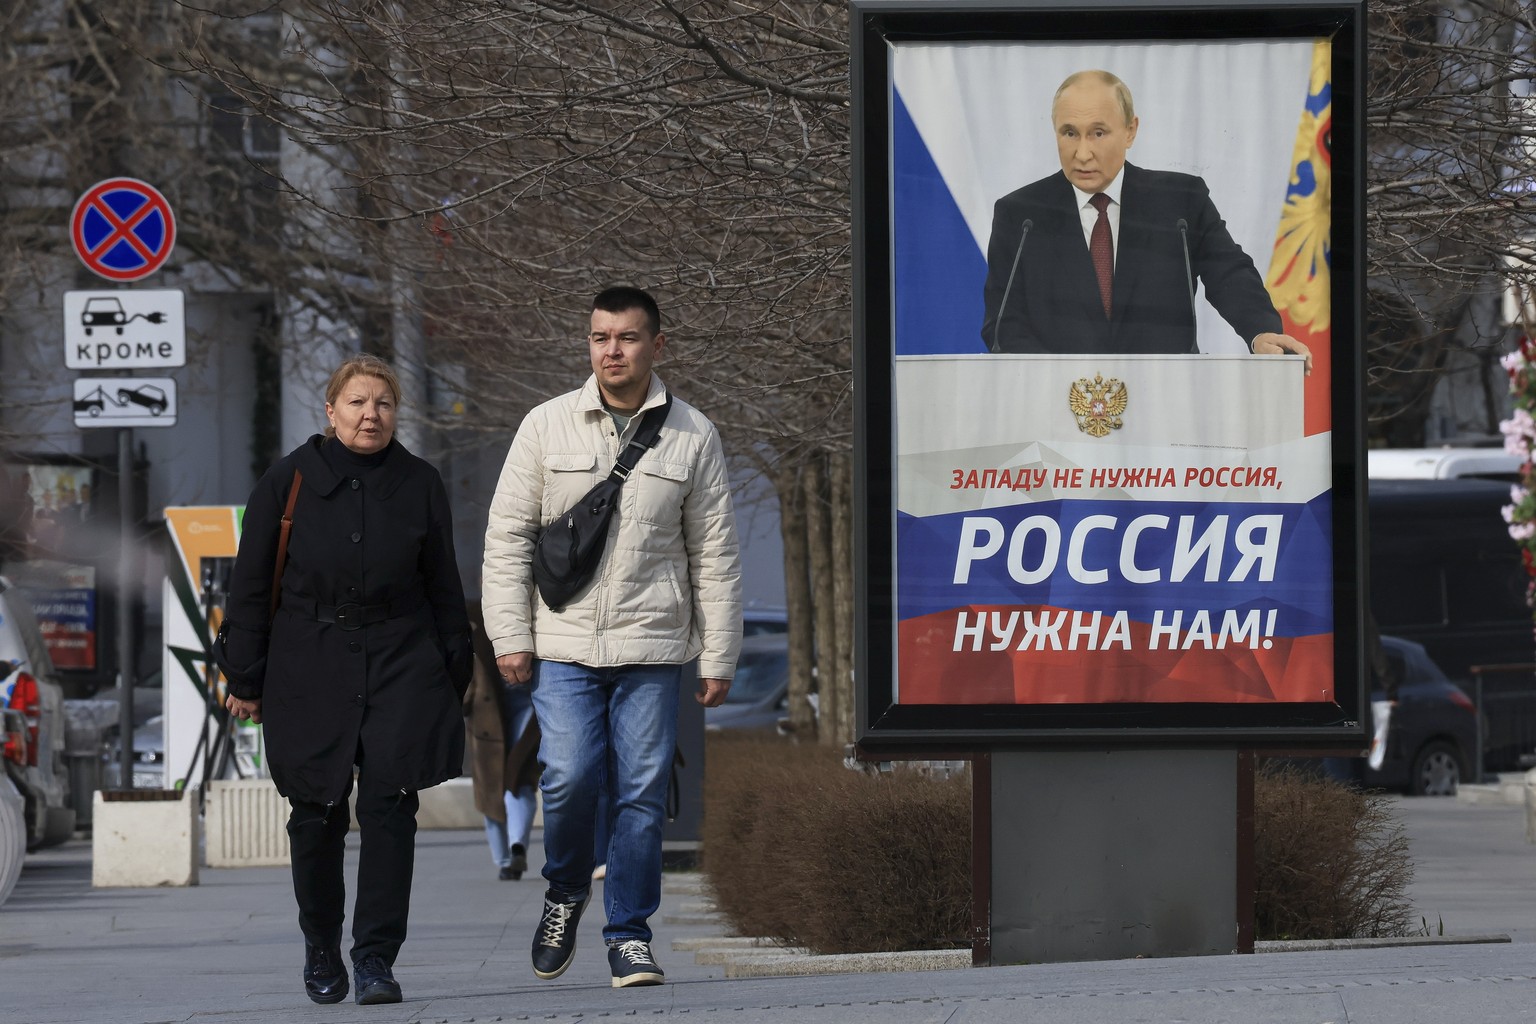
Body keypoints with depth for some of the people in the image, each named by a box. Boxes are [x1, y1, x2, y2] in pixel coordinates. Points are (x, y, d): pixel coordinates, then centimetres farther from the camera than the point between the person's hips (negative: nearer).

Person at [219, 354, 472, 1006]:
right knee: (317, 815, 5)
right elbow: (251, 585, 3)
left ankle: (376, 958, -6)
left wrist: (454, 676, 10)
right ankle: (320, 953, 23)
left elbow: (443, 588, 12)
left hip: (401, 663, 0)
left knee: (389, 807, -9)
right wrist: (245, 678, 1)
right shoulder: (289, 481, 0)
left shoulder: (420, 485, 5)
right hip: (308, 669, 0)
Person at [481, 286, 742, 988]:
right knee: (570, 776, -12)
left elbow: (715, 555, 7)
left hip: (652, 648, 1)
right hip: (563, 645, -1)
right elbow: (508, 535, 5)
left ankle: (630, 932, 11)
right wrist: (509, 636, -1)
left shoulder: (692, 436, 4)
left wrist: (718, 658, 5)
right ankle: (565, 892, 16)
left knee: (642, 789, -1)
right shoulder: (547, 427, 3)